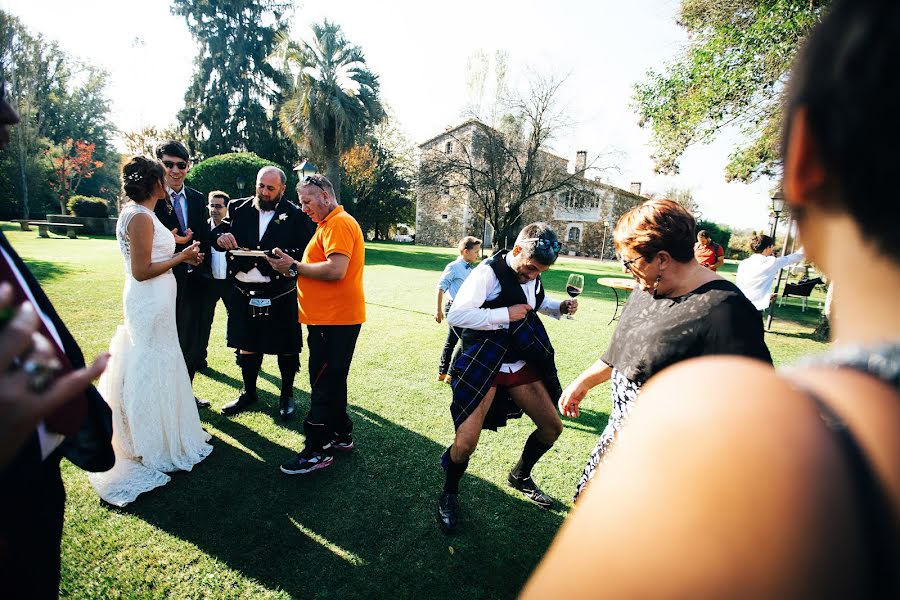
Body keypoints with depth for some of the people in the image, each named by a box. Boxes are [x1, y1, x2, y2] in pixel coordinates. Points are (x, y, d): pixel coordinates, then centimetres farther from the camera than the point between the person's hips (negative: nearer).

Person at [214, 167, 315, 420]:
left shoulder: (296, 215, -4)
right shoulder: (239, 208, 6)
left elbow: (305, 251, -8)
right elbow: (218, 230, 7)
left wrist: (287, 259, -27)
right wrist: (220, 236, -16)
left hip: (281, 296, -3)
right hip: (244, 293, 4)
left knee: (286, 347, 9)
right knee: (246, 345, 17)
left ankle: (287, 395, 29)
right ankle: (249, 393, 37)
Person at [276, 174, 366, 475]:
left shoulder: (339, 224, -12)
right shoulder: (330, 223, 21)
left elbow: (335, 270, -25)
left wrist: (294, 266, -15)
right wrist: (295, 267, 6)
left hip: (334, 319, -11)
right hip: (330, 317, 11)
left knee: (324, 384, -3)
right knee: (331, 380, 18)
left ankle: (317, 451, 7)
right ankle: (341, 435, 31)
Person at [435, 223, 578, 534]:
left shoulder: (531, 277, 4)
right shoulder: (488, 273, -18)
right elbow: (455, 315, -27)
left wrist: (560, 307, 5)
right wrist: (506, 314, -26)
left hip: (520, 365, 7)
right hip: (482, 367, -7)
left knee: (552, 427, 10)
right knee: (466, 443, -14)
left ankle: (520, 476, 38)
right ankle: (449, 495, 20)